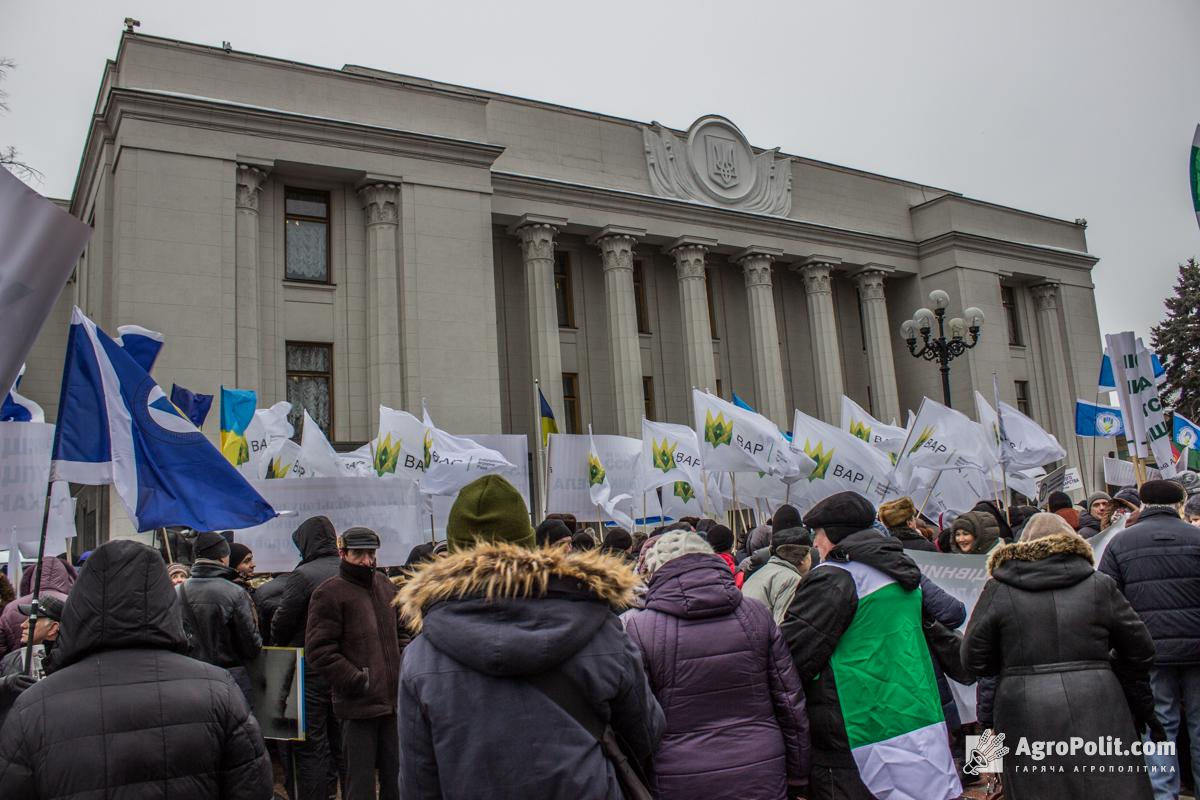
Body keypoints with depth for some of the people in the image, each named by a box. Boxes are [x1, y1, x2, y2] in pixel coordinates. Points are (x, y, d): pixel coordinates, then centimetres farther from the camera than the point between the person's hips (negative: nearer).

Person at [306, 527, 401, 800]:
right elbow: (319, 649, -13)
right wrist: (358, 682, -15)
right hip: (358, 705, -6)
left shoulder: (386, 586, 11)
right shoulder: (329, 593, -9)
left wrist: (404, 672, 11)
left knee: (396, 776, 15)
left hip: (393, 699, 6)